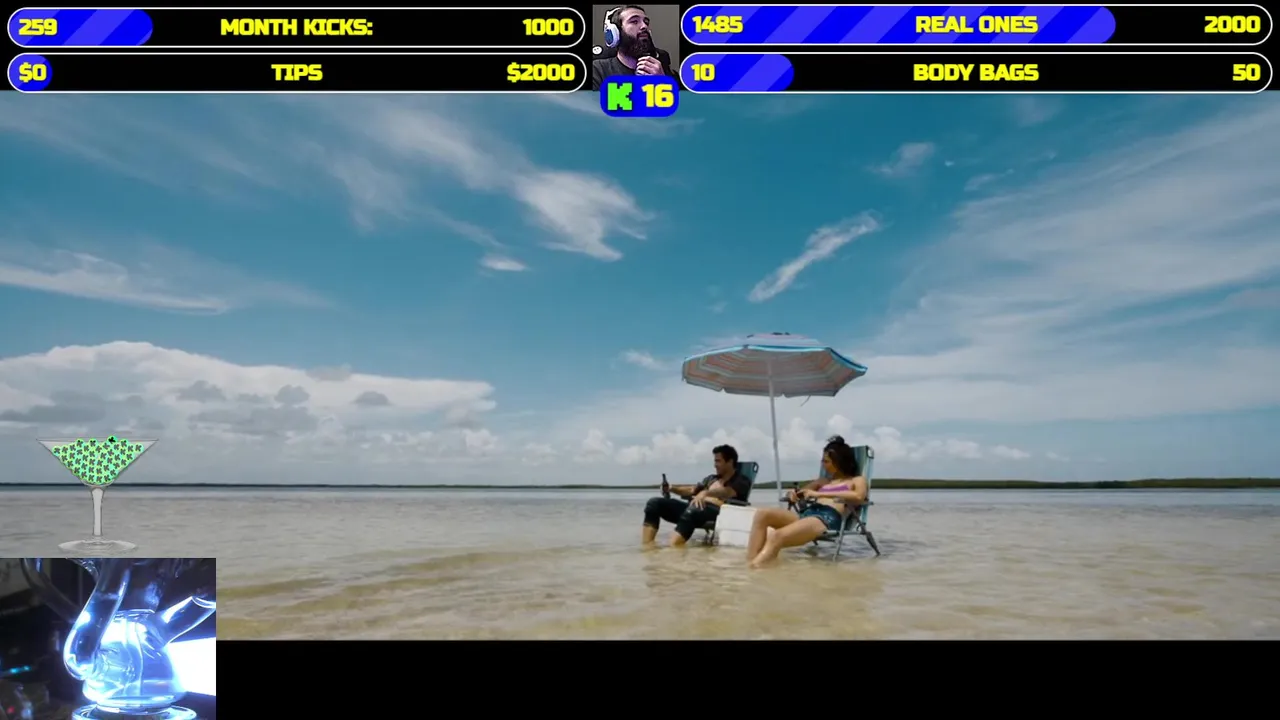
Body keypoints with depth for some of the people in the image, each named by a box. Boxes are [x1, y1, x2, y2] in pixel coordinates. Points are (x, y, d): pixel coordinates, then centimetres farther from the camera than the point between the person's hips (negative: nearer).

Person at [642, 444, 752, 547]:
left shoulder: (741, 481, 8)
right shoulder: (712, 478, 32)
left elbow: (727, 492, -13)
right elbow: (692, 490, 30)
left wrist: (705, 493, -32)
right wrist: (672, 488, 11)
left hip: (718, 512, -8)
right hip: (693, 508, 8)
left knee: (694, 509, -42)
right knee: (655, 503, -9)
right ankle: (646, 546, -23)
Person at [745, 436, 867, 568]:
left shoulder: (857, 480, 16)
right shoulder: (823, 481, 35)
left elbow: (858, 496, -8)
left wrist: (820, 494, -9)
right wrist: (793, 494, 7)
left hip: (829, 518, -7)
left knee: (777, 536, -33)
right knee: (763, 513, -21)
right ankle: (750, 563, -32)